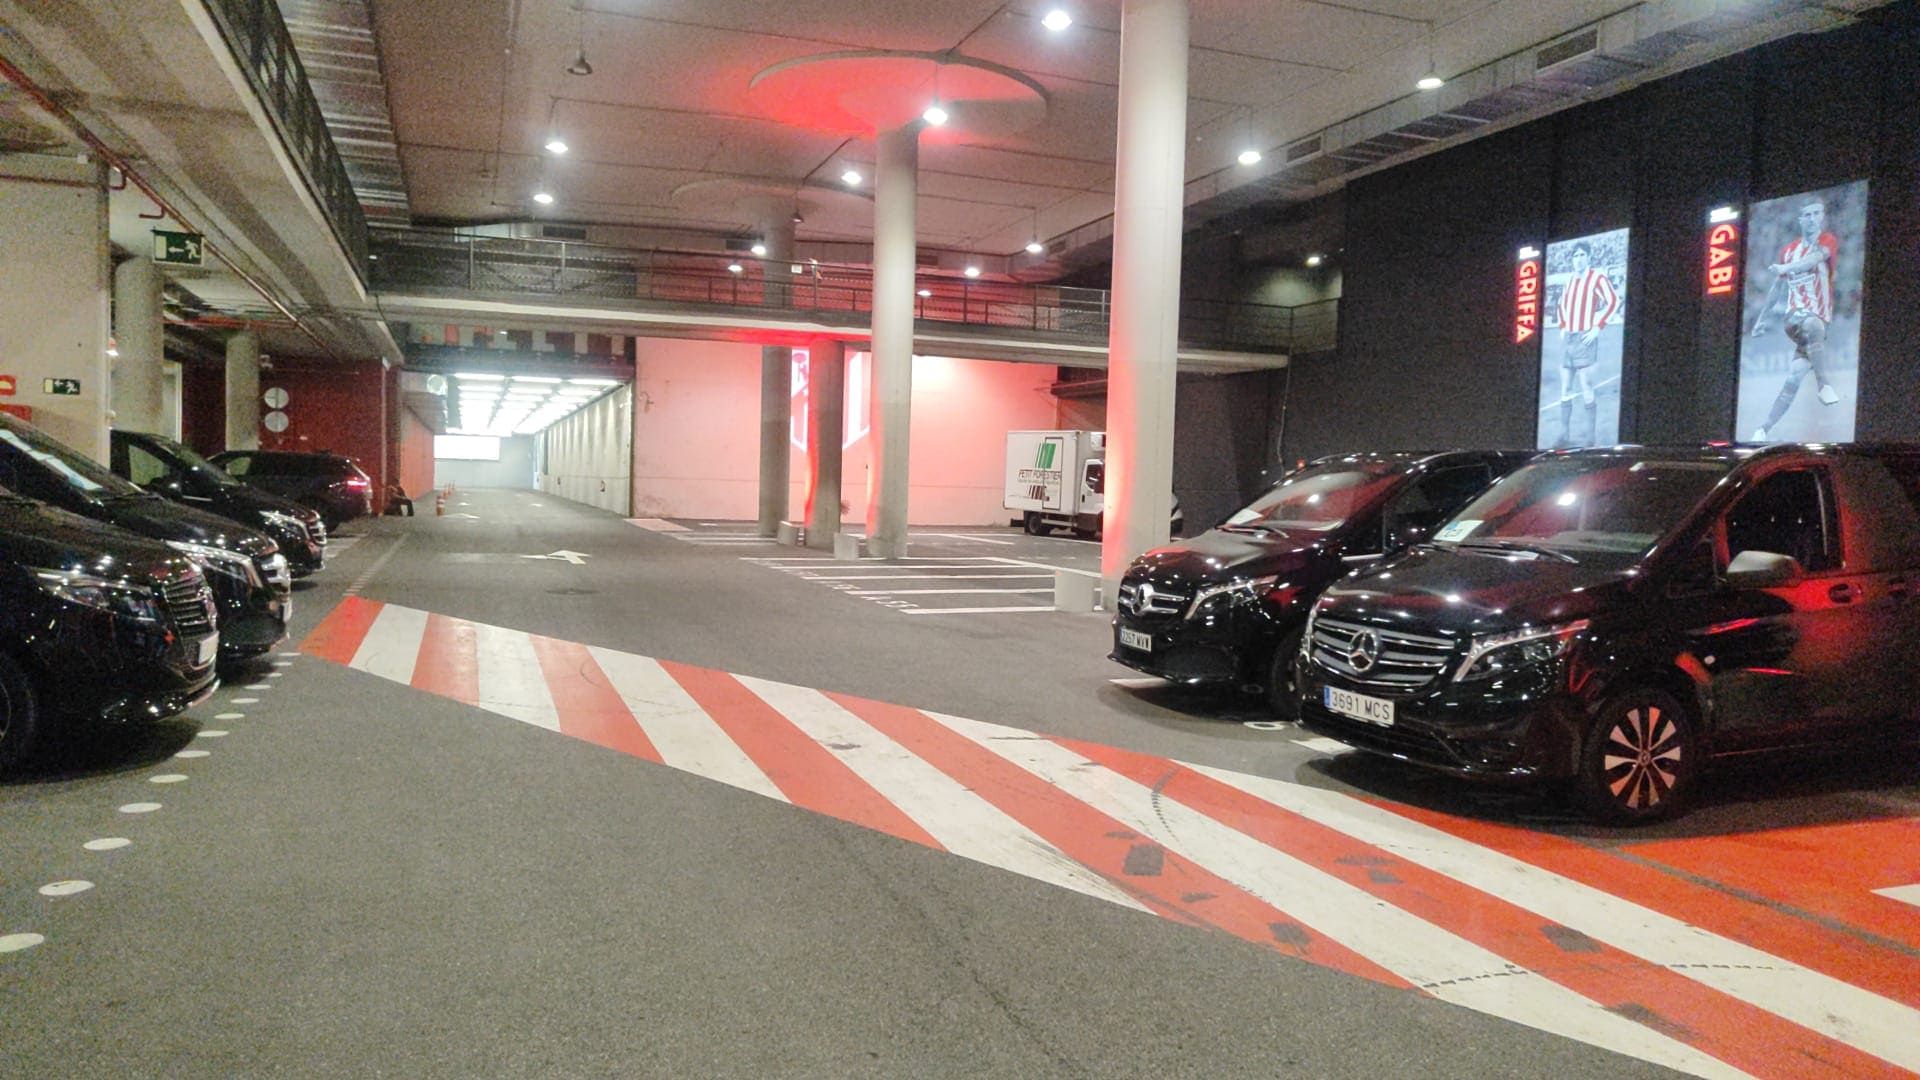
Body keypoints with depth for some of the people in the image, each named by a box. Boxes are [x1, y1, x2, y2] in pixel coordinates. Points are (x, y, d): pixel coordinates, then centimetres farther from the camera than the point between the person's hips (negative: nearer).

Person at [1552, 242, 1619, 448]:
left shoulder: (1597, 277, -6)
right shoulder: (1569, 280, 16)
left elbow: (1613, 302, -14)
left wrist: (1597, 327, -15)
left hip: (1585, 339, -7)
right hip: (1567, 339, 7)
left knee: (1587, 391, -9)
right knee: (1565, 391, 7)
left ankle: (1592, 438, -4)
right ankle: (1565, 436, 13)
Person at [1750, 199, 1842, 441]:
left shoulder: (1828, 241, 3)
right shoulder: (1788, 251, 16)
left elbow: (1816, 257, -22)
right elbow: (1777, 287, 26)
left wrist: (1785, 267, -41)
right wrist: (1762, 318, 26)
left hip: (1820, 318, -2)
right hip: (1796, 315, 2)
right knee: (1812, 326, -35)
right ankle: (1823, 384, -36)